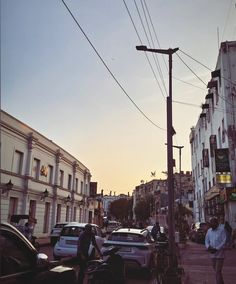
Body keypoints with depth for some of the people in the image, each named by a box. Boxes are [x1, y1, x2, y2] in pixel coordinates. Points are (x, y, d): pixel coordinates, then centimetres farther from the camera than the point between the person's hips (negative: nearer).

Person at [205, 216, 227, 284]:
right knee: (216, 270, 15)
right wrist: (208, 247, -11)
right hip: (212, 253, 6)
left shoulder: (222, 230, -11)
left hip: (220, 252, -6)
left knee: (218, 271, -8)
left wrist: (216, 249, -19)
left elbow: (224, 241, -14)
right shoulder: (209, 231, 5)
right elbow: (206, 240, 10)